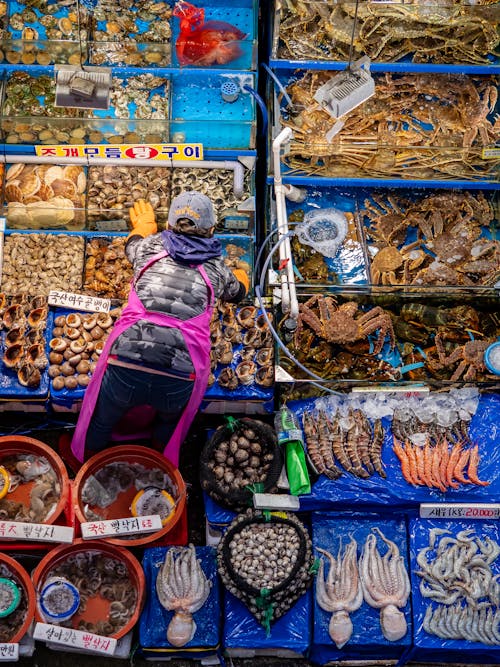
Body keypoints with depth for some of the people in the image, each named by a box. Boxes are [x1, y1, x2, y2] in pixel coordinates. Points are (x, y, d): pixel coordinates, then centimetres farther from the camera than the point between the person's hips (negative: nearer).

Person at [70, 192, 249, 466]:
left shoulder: (150, 247, 11)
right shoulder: (216, 268, 12)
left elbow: (132, 244, 38)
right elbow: (238, 291, 36)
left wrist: (143, 224, 60)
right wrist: (240, 275, 60)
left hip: (124, 368, 0)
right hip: (179, 380, 0)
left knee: (101, 423, 29)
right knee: (170, 423, 35)